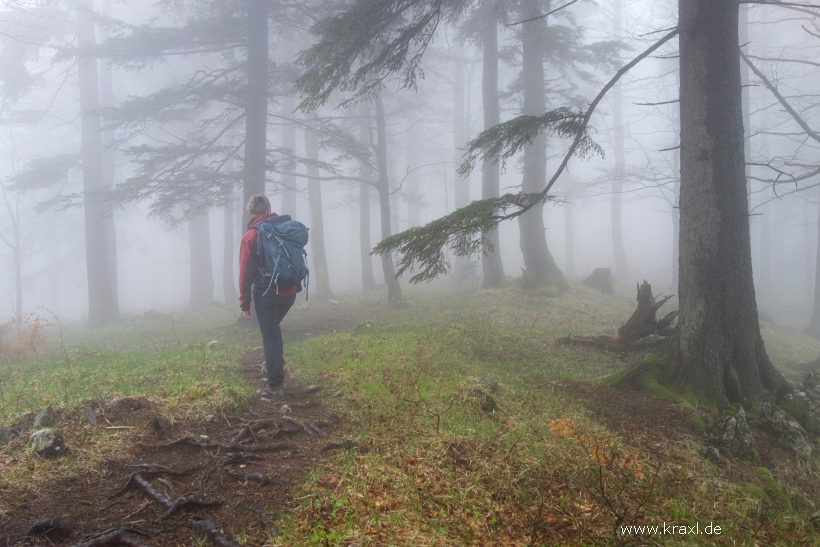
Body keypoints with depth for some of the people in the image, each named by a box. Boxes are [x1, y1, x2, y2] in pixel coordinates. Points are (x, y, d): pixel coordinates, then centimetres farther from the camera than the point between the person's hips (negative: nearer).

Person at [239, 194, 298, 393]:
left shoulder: (250, 236, -8)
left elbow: (246, 272, -9)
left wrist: (245, 303, -3)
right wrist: (297, 287, 18)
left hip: (266, 294, -5)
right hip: (289, 292, 5)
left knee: (270, 336, 2)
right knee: (273, 329, 27)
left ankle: (275, 383, 4)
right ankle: (274, 369, 33)